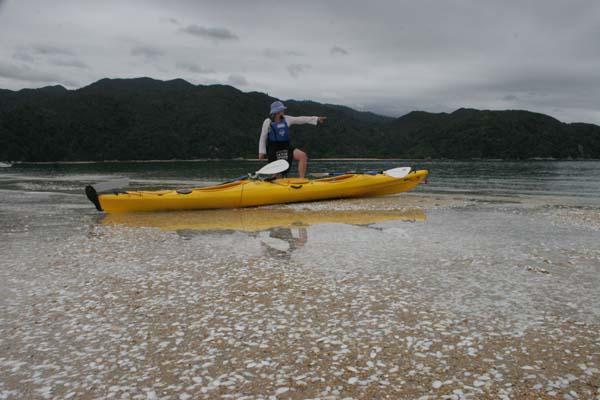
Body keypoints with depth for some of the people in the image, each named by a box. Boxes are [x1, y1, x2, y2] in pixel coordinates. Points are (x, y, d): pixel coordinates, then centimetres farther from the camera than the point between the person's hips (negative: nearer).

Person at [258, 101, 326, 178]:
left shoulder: (286, 119, 7)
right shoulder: (267, 122, -3)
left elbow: (300, 119, 4)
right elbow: (263, 138, 0)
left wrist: (316, 119, -1)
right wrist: (261, 152, -5)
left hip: (286, 147, 4)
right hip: (273, 149, -4)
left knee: (303, 156, -18)